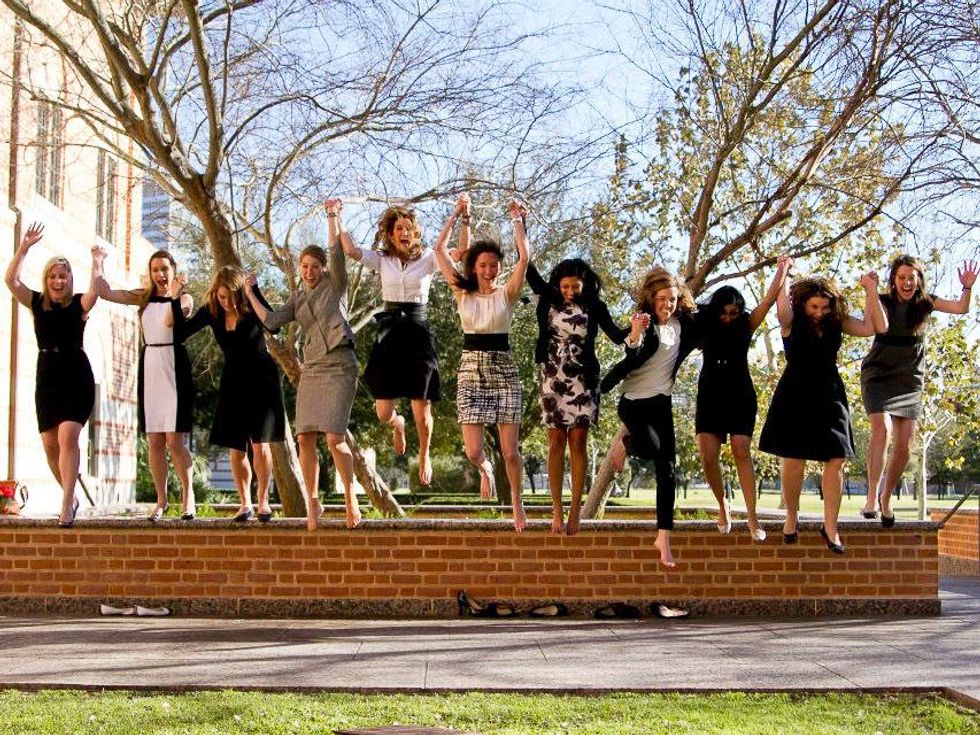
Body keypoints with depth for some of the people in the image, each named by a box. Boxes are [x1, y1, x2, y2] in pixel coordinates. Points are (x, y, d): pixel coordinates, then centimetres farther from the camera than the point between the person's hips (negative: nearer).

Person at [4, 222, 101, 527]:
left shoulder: (79, 304, 1)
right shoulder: (36, 302, 8)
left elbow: (96, 289, -21)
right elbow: (10, 280, -5)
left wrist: (97, 262, -13)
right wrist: (24, 247, -6)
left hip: (76, 376, -4)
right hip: (47, 377, 4)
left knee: (68, 437, -18)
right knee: (50, 445, 5)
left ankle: (66, 506, -19)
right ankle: (71, 498, 25)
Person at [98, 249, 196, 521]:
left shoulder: (184, 298, 2)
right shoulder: (144, 297, 14)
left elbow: (171, 320, -17)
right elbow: (105, 292, 8)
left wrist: (174, 295, -27)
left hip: (174, 368, -4)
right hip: (149, 368, 4)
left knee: (174, 440, -11)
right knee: (154, 442, 4)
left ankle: (188, 495, 1)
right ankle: (161, 499, 12)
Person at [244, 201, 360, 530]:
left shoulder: (334, 284, 3)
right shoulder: (297, 298, 16)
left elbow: (337, 251, -13)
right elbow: (271, 321, 7)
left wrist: (332, 216, -16)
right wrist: (250, 294, 9)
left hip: (339, 367, -5)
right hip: (311, 369, 5)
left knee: (334, 437, -15)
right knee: (305, 438, -3)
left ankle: (350, 497, 0)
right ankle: (313, 502, 9)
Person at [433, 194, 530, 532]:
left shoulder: (507, 293, 1)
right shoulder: (462, 292, 5)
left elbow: (524, 257, -13)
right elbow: (439, 249, 1)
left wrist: (517, 220, -3)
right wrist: (457, 215, 6)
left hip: (503, 370, -1)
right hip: (470, 369, 1)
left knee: (510, 451, -2)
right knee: (473, 451, -7)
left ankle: (517, 503, 21)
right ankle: (485, 470, 30)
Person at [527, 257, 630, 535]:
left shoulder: (594, 307, -2)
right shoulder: (549, 298, 2)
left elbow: (616, 336, -9)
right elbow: (528, 269, 0)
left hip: (583, 380, -1)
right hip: (553, 379, 1)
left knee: (578, 442, -1)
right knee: (556, 443, 1)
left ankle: (575, 510, 0)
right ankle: (557, 511, 2)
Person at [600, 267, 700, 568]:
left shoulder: (683, 324, 1)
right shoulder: (643, 322, -12)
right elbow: (632, 360, -26)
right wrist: (634, 337, -45)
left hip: (661, 402, 5)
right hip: (632, 399, -4)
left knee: (667, 470, -3)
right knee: (651, 447, -26)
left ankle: (664, 537, 2)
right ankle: (625, 439, 9)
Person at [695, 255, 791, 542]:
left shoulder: (746, 325, 2)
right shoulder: (703, 326, 4)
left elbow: (769, 298, -2)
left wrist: (781, 270, -3)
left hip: (740, 397, -1)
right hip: (711, 397, 1)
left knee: (741, 452, -15)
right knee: (708, 456, -10)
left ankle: (752, 518, -16)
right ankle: (722, 505, 15)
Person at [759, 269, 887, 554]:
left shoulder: (837, 322, 2)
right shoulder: (791, 322, -8)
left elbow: (878, 327, -2)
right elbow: (782, 308, -33)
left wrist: (871, 290, -7)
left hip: (829, 397, 3)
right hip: (795, 398, -3)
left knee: (836, 460, -2)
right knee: (793, 461, -2)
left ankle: (830, 526, 7)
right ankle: (791, 518, 20)